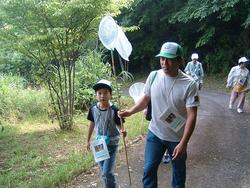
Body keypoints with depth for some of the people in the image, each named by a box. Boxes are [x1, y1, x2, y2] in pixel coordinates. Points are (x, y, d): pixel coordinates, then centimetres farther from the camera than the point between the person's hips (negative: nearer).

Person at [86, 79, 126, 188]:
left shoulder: (114, 110, -20)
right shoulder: (93, 109, -7)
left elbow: (119, 126, -12)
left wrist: (122, 131, -36)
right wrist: (88, 140, 16)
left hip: (111, 144, -5)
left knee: (107, 172, -9)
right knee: (104, 172, 15)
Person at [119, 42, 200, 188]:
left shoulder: (189, 84, -21)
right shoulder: (153, 76, -9)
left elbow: (192, 116, -20)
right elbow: (146, 98, 6)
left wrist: (183, 143, -24)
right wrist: (130, 111, -9)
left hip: (177, 138, -2)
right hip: (155, 133, 3)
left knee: (179, 172, 19)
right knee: (149, 169, 10)